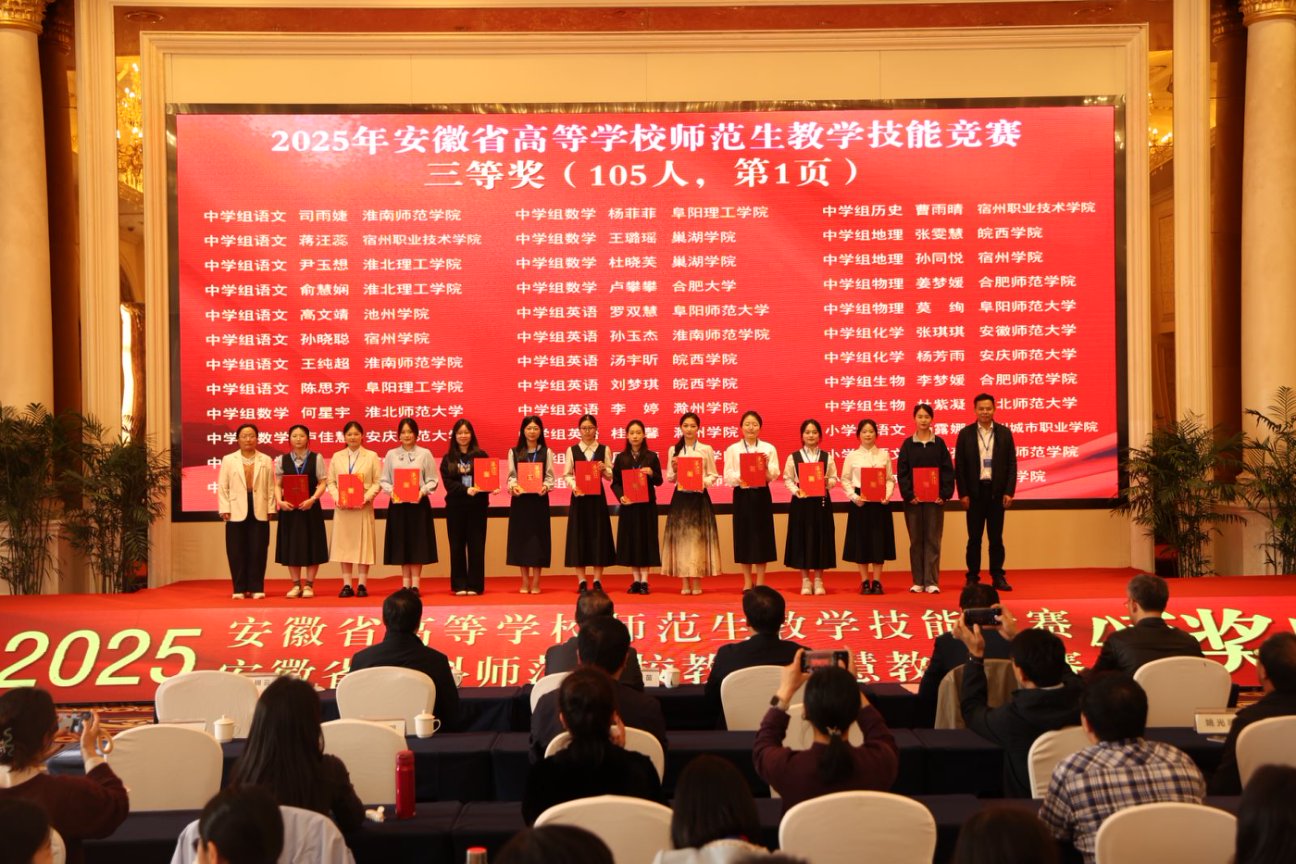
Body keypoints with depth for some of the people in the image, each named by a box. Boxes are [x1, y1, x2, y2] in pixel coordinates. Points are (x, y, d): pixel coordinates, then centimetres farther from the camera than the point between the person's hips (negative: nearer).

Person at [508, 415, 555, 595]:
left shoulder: (546, 452, 6)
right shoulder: (514, 452, 7)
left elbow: (550, 477, 1)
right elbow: (511, 476, 3)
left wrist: (545, 487, -19)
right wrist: (513, 487, -18)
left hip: (539, 500, -1)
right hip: (520, 500, 1)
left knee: (538, 538, 0)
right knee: (521, 538, 2)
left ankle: (536, 582, 5)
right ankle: (525, 581, 10)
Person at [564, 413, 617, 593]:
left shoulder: (604, 449, 5)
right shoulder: (572, 450, 5)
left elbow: (610, 475, 5)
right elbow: (568, 474, 2)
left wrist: (604, 469, -15)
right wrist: (573, 486, -17)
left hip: (597, 497, 0)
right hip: (579, 497, 0)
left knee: (598, 535, 1)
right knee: (579, 535, 0)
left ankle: (597, 580, 7)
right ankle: (581, 581, 5)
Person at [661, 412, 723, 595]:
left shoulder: (706, 449, 2)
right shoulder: (673, 450, 6)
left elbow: (713, 476, 3)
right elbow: (669, 479, 9)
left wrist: (703, 482, -16)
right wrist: (674, 470, -11)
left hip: (699, 498, -1)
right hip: (680, 498, 1)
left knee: (698, 538, -1)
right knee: (681, 538, 1)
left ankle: (697, 583, 6)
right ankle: (684, 583, 7)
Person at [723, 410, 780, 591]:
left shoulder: (769, 448, 4)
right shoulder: (732, 449, 4)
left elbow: (774, 475, -2)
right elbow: (727, 476, -3)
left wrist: (766, 466, -21)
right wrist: (738, 479, -23)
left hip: (761, 495, 0)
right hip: (742, 496, 0)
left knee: (762, 536, 2)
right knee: (743, 536, 4)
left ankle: (760, 583, 12)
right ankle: (747, 582, 15)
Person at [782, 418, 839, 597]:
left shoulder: (827, 457, 6)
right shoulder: (793, 457, 2)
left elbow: (834, 478, 5)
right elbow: (787, 479, 1)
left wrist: (827, 482, -16)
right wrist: (796, 490, -16)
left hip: (821, 502, 1)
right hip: (801, 502, -1)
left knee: (820, 538, 3)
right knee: (802, 538, 1)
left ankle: (818, 580, 12)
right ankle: (805, 580, 11)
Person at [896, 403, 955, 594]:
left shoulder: (939, 443, 4)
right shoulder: (907, 444, 4)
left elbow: (948, 470, 1)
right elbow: (901, 472, 0)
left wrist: (944, 494, -10)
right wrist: (909, 494, -11)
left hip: (935, 498, 0)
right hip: (913, 498, 0)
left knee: (933, 539, -1)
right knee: (916, 540, 4)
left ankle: (931, 581, 1)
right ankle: (918, 581, 10)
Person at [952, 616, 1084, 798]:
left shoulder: (1013, 718, -30)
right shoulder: (1081, 695, -18)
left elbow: (971, 711, -7)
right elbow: (1052, 665, 6)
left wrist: (975, 653, -4)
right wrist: (1016, 637, 15)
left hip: (1029, 804, -4)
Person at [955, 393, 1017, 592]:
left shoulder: (1005, 433, 4)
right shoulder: (965, 433, 1)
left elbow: (1011, 464, 3)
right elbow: (959, 466, 1)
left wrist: (1009, 492, -5)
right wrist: (963, 493, -6)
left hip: (997, 491, 1)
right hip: (975, 492, -1)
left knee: (996, 537, 6)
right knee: (974, 538, 4)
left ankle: (998, 577, 13)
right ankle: (973, 577, 10)